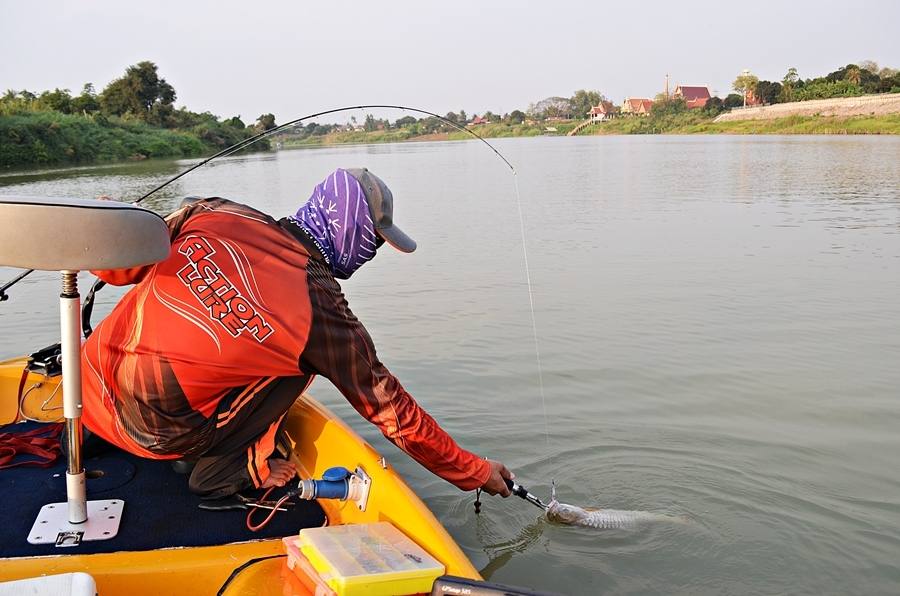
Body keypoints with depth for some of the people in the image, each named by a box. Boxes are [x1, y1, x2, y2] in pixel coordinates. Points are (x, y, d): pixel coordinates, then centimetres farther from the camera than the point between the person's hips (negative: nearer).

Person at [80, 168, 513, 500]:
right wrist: (477, 472, 7)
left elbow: (120, 265, 4)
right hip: (157, 435, -5)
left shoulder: (215, 212, -4)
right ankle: (229, 468, 3)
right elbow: (393, 412, -5)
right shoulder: (324, 311, -12)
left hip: (92, 384, 5)